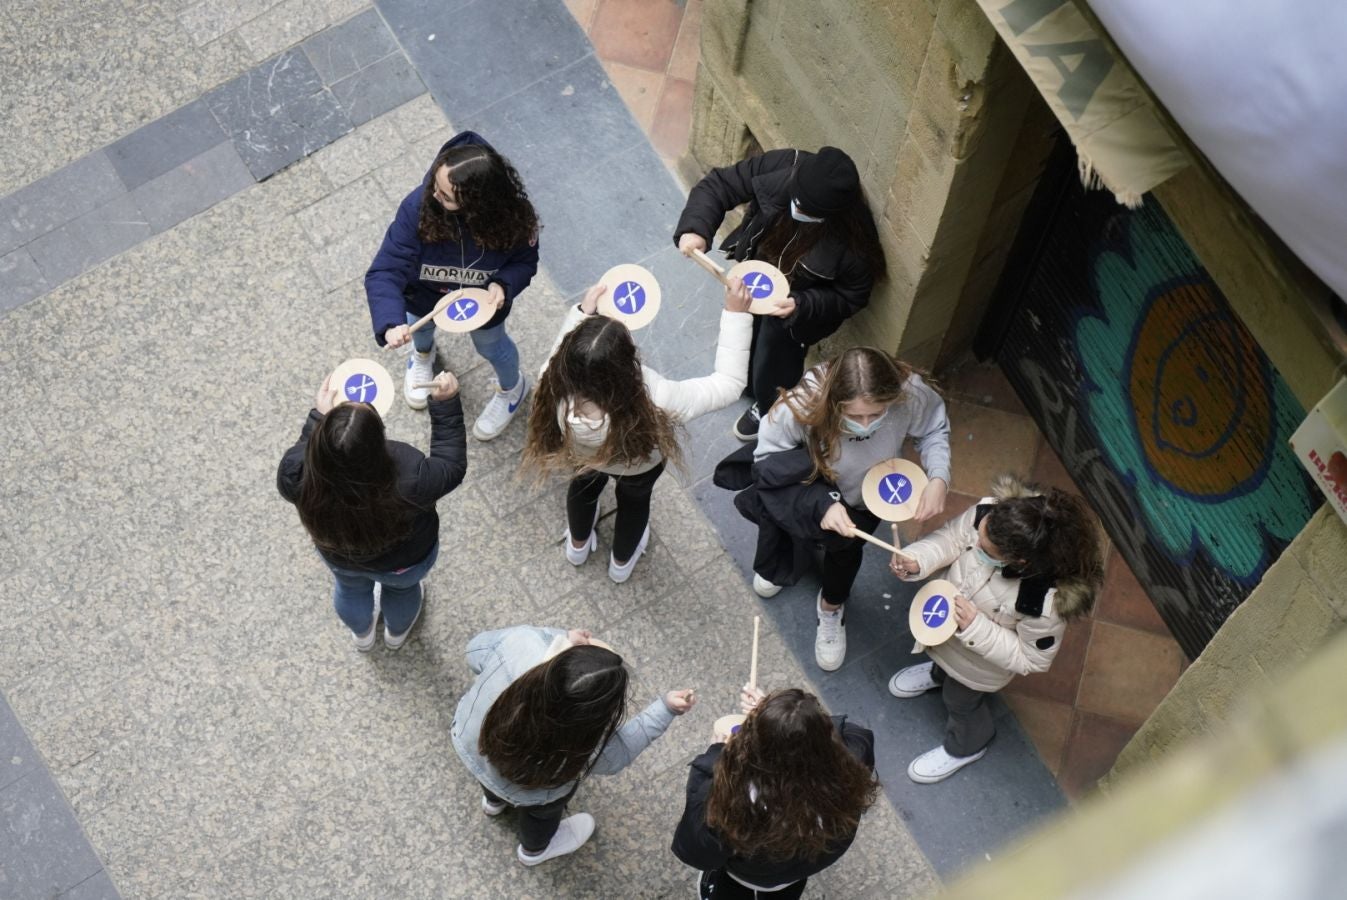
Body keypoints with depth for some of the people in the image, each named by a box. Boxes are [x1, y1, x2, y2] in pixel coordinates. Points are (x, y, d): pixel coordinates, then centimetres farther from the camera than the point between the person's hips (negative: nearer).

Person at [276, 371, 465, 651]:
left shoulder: (295, 477, -39)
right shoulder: (409, 479, -45)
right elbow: (452, 467, -23)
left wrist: (318, 416, -8)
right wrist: (446, 404, -20)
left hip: (339, 557, 2)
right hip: (405, 561, -1)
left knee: (351, 587, 37)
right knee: (401, 586, 35)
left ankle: (362, 634, 69)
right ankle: (397, 631, 68)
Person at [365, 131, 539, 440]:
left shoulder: (512, 217, -38)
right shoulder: (418, 207, -42)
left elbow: (525, 260, -17)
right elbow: (385, 272, -41)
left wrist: (504, 285, -39)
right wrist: (391, 322, -58)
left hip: (482, 301, -1)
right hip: (425, 297, 1)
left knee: (490, 345, 29)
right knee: (420, 328, 35)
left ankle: (512, 388, 64)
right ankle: (422, 355, 74)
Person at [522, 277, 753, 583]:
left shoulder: (554, 388, -43)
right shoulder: (655, 405, -50)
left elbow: (562, 358, -15)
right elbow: (729, 383, -35)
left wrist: (581, 313, -10)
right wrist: (736, 314, -34)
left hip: (581, 455, 2)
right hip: (640, 462, -1)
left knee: (585, 484, 38)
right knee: (634, 498, 35)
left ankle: (578, 545, 69)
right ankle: (622, 561, 65)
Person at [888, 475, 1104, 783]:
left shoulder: (1046, 605, -46)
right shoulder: (987, 514, -36)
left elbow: (1031, 660, -27)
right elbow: (951, 538, -15)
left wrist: (975, 627, -36)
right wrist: (916, 561, -32)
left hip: (979, 663, -4)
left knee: (961, 700, 28)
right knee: (944, 658, 38)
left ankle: (965, 747, 62)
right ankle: (939, 671, 75)